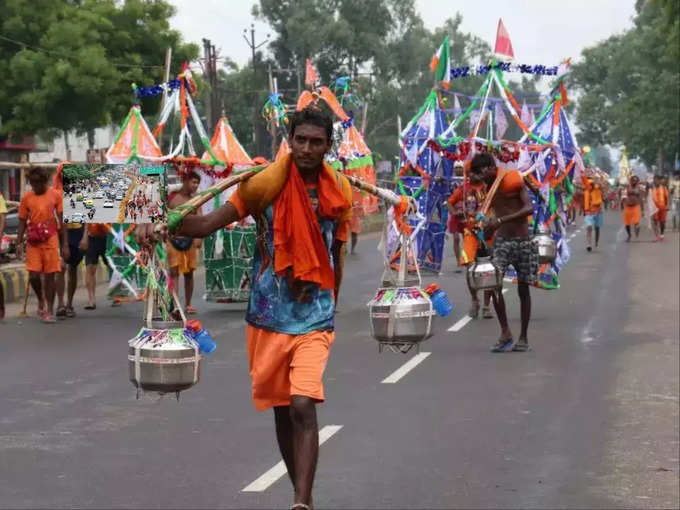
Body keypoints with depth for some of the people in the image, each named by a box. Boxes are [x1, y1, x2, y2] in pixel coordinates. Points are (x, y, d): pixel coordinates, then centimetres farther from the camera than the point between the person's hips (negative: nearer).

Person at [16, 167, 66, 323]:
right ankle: (41, 300, 22)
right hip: (33, 241, 1)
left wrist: (64, 244, 1)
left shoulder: (55, 195, 1)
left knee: (49, 276, -1)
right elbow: (22, 222, 9)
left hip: (50, 240, -1)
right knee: (33, 275, -6)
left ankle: (49, 311, 5)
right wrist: (19, 243, 1)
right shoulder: (26, 198, 5)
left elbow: (61, 221, 4)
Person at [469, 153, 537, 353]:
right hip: (501, 241, 4)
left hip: (522, 241, -4)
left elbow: (529, 208, -20)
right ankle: (505, 333, -12)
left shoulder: (514, 181, -8)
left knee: (523, 289, 4)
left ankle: (523, 338, 14)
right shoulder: (487, 188, 8)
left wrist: (501, 221, -28)